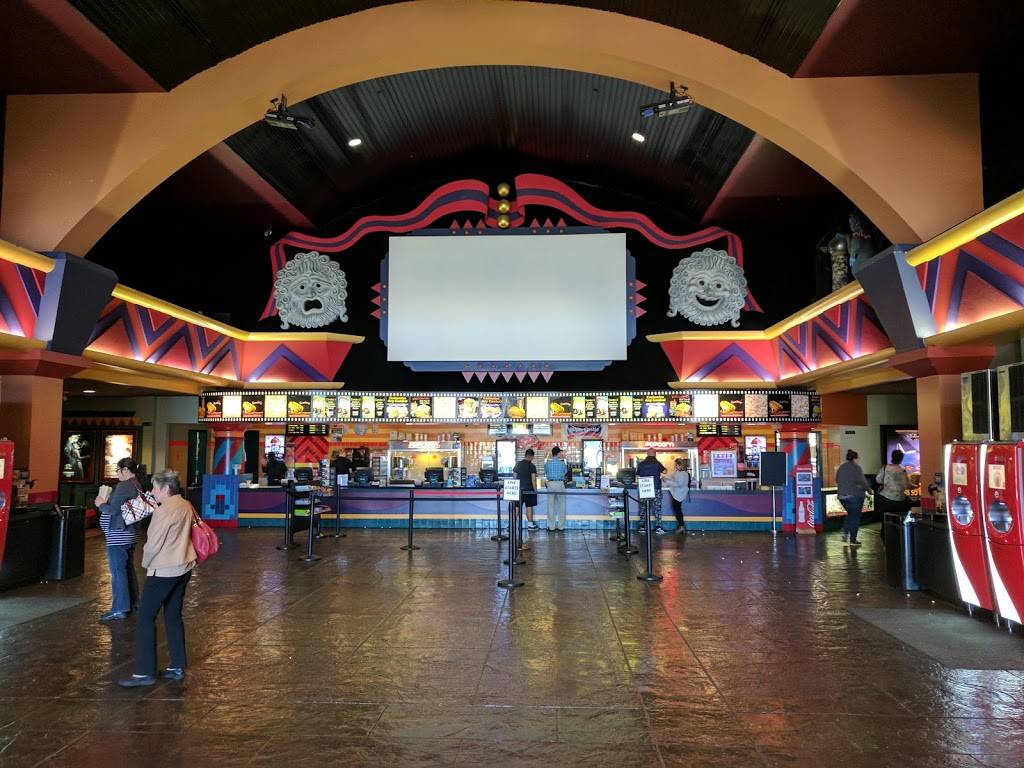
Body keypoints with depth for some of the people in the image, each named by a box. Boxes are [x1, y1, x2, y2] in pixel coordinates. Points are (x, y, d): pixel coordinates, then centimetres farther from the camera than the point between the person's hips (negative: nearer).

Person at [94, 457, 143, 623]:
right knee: (128, 569, 16)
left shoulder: (124, 486, -18)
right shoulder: (137, 485, 12)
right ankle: (132, 603, 25)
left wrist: (101, 504, -2)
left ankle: (119, 610, -2)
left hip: (118, 535, -10)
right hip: (129, 533, 10)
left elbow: (113, 510, -20)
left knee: (118, 572, -5)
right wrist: (107, 502, 11)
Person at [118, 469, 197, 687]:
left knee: (146, 618, -2)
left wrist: (146, 563, 4)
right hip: (184, 567, 9)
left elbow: (153, 544, -15)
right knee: (173, 616, 14)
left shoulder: (164, 511, -18)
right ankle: (178, 667, 19)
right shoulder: (186, 506, 7)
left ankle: (144, 673, 0)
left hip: (164, 570, -9)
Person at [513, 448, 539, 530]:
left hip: (518, 489, 4)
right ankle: (530, 524, 7)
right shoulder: (532, 466, -8)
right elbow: (533, 480, -11)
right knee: (529, 507, 2)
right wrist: (535, 490, -5)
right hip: (529, 489, -4)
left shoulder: (517, 464, 6)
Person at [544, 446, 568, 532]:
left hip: (551, 483, 1)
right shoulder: (562, 462, -3)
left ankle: (551, 526, 6)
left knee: (551, 505, 5)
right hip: (560, 484, -1)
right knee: (561, 505, 7)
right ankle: (561, 526, 8)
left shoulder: (547, 463, 0)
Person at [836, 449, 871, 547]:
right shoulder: (856, 467, -11)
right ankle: (853, 540, 5)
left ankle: (845, 533, 6)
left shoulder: (841, 467, 9)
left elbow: (837, 481, 13)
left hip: (842, 495, 6)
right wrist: (869, 489, 2)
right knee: (855, 517, 3)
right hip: (855, 495, -6)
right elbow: (862, 481, -13)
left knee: (850, 514, 22)